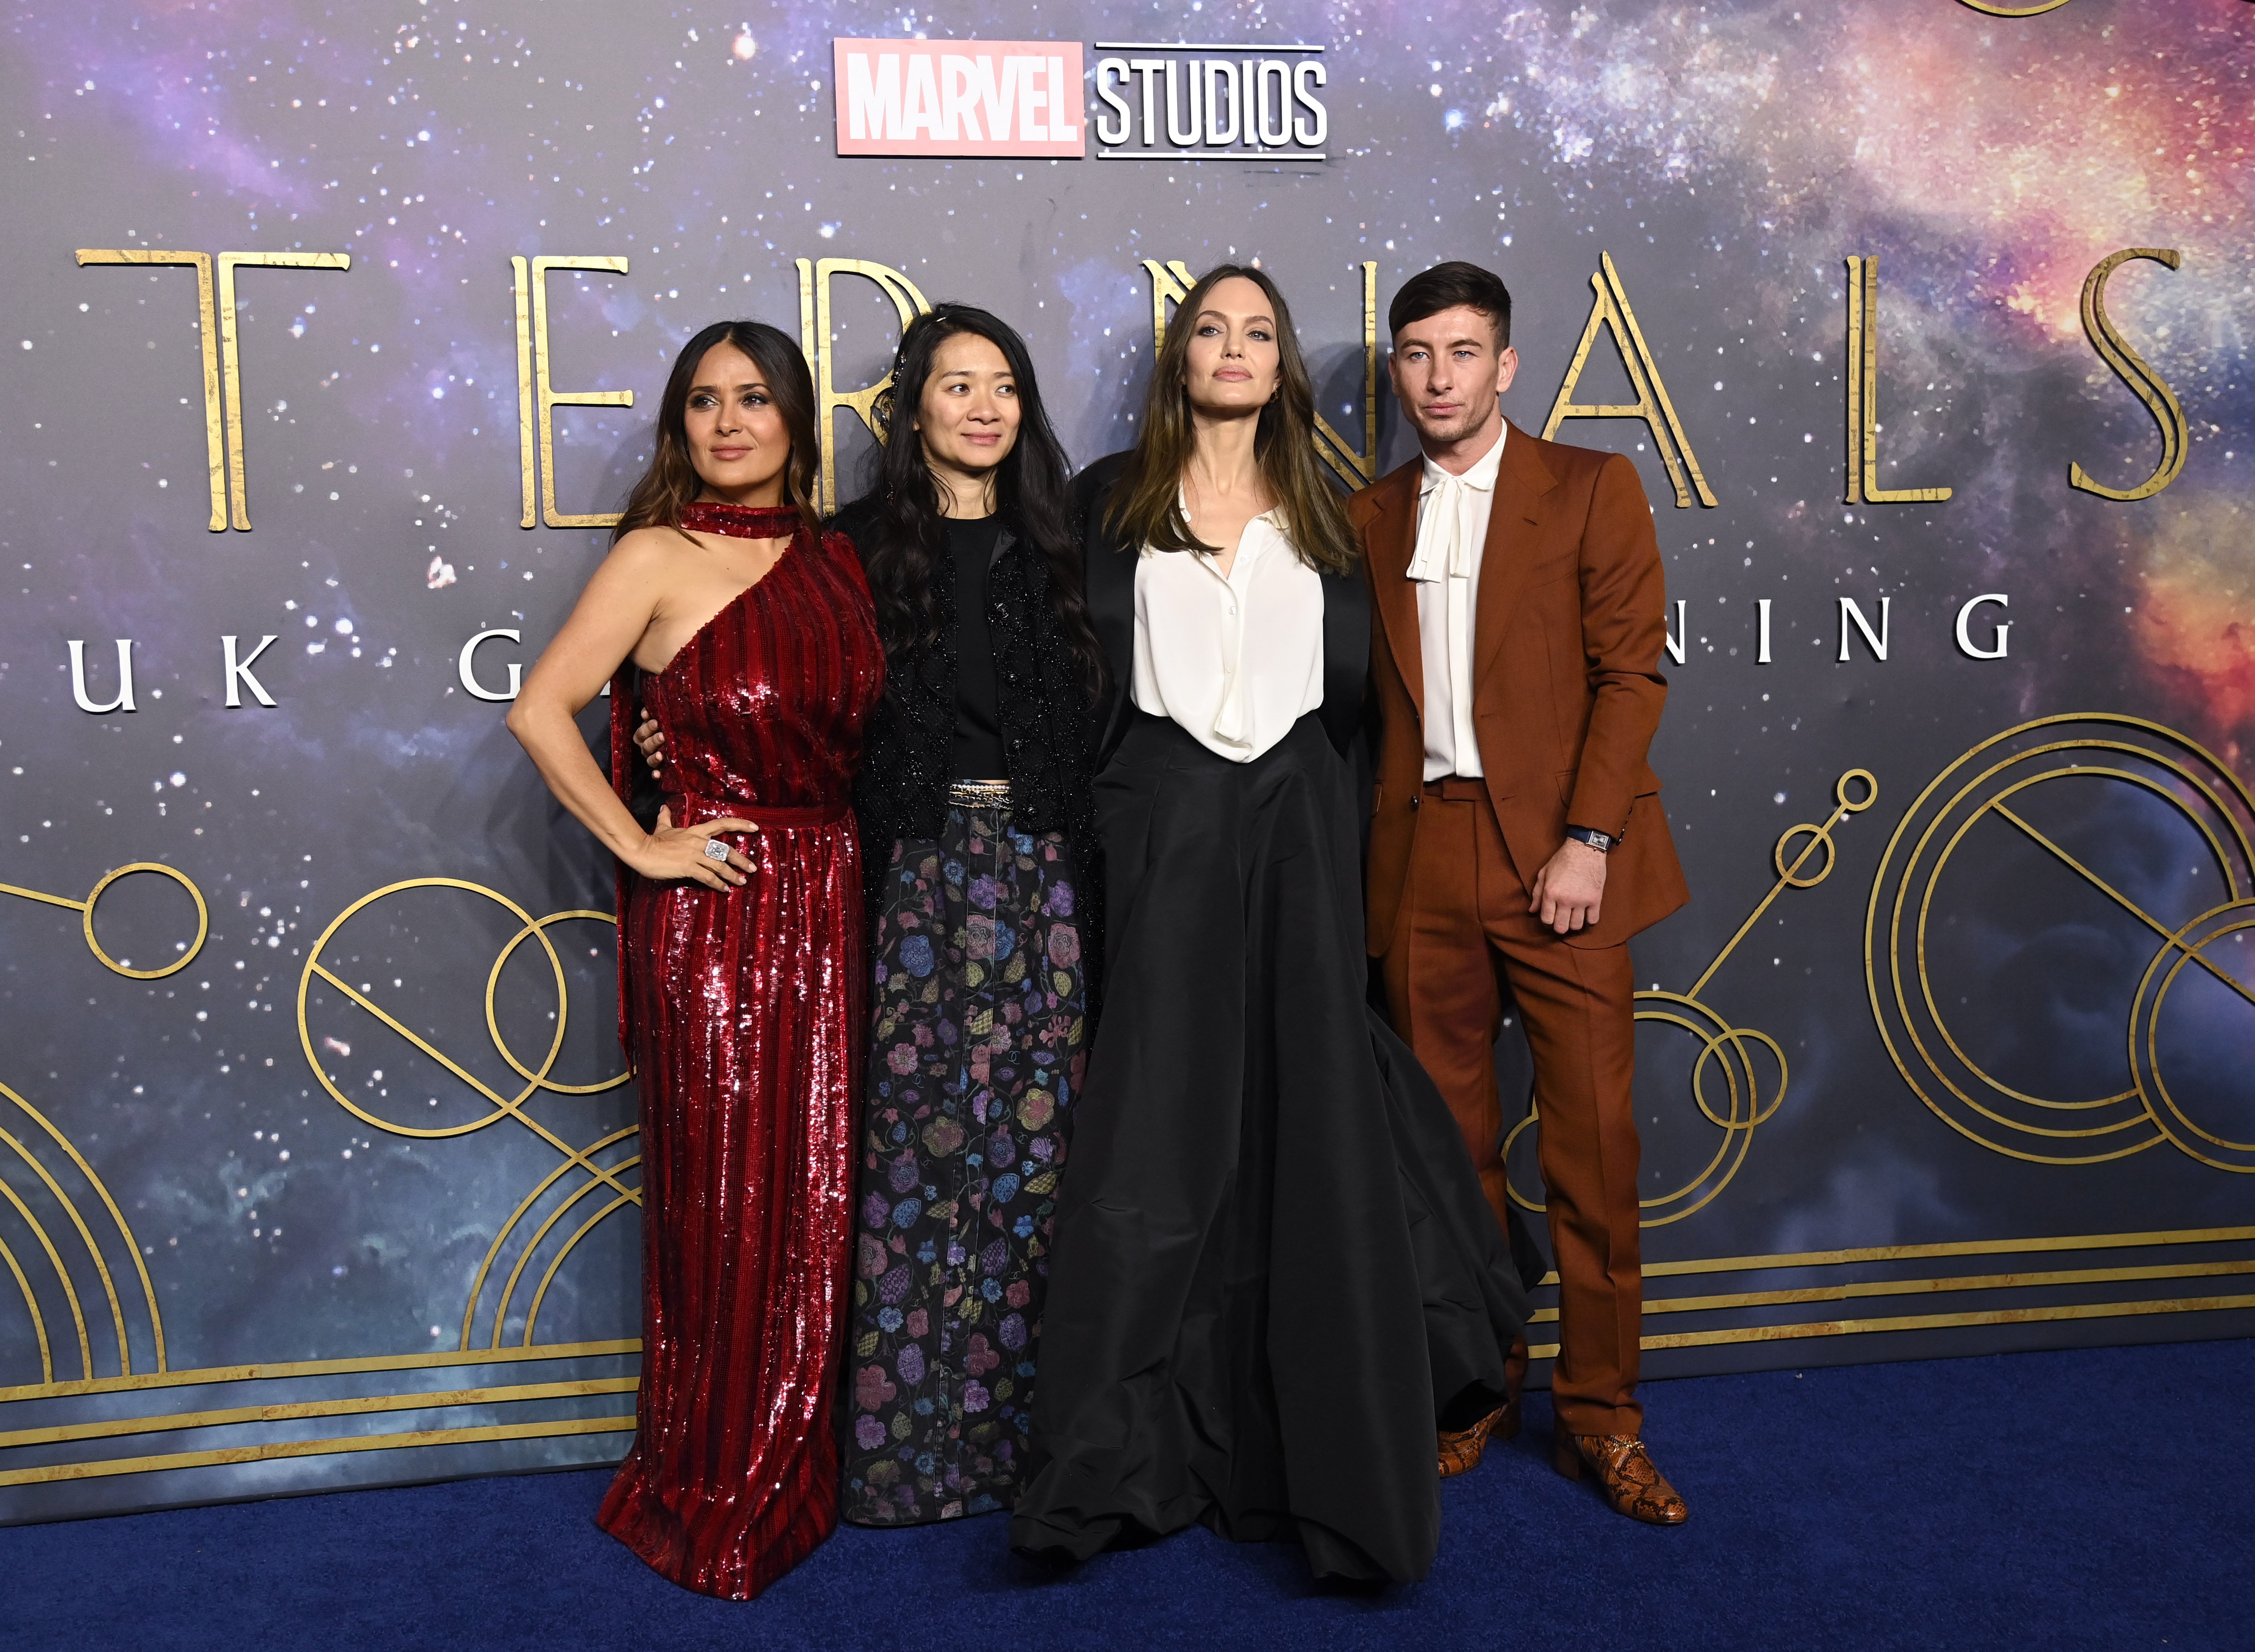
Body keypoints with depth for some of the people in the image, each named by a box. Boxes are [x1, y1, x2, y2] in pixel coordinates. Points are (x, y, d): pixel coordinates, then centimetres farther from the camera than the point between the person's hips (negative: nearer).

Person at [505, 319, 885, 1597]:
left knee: (818, 1195, 11)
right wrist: (638, 847, -11)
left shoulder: (835, 560, 10)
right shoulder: (662, 556, -4)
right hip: (715, 913, -5)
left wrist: (850, 867, 6)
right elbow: (541, 711, -9)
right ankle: (710, 1499, 22)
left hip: (830, 907, 5)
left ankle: (793, 1475, 29)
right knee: (726, 1204, 3)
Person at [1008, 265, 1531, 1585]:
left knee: (1311, 1117, 1)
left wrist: (1297, 790, 10)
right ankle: (1118, 1460, 2)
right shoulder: (1115, 497, 7)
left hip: (1297, 828, 2)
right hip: (1169, 826, -2)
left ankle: (1328, 1459, 13)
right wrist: (1121, 812, 4)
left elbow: (1350, 682, 16)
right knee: (1158, 1120, -6)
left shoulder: (1320, 513, 14)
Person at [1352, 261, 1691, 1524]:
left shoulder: (1592, 488, 5)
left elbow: (1632, 670, -2)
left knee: (1594, 1147, -1)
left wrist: (1586, 839, -11)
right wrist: (1370, 855, 5)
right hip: (1423, 864, 3)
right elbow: (1366, 699, 14)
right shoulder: (1372, 518, 15)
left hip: (1558, 856, -3)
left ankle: (1601, 1418, 13)